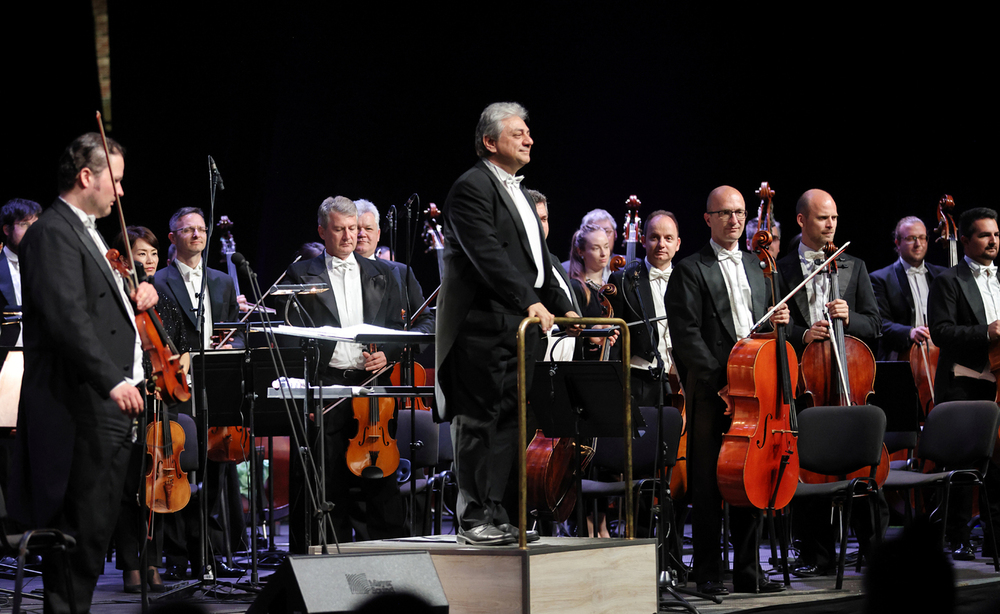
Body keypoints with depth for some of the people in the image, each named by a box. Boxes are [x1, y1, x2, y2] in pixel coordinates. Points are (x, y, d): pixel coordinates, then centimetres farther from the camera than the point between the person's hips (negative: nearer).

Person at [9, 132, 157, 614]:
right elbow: (67, 317, -23)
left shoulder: (85, 232, 21)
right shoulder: (52, 233, -12)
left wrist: (138, 294, 10)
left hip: (109, 405, 10)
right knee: (81, 529, -8)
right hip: (82, 406, -10)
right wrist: (112, 380, -29)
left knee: (95, 528, 12)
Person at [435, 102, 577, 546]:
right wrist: (530, 301, -27)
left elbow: (536, 260, 26)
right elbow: (488, 255, -20)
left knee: (506, 422, 9)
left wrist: (563, 308, 17)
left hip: (519, 327, 9)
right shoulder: (472, 187, -9)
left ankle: (495, 514, 14)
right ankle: (473, 518, -2)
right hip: (485, 328, -9)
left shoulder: (519, 193, 22)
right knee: (480, 421, -6)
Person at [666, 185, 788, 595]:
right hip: (711, 393, -6)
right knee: (708, 485, -2)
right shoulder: (690, 271, -1)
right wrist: (719, 380, -16)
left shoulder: (755, 270, 20)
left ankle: (748, 571, 14)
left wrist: (776, 323, 3)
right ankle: (708, 573, 5)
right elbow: (687, 336, -9)